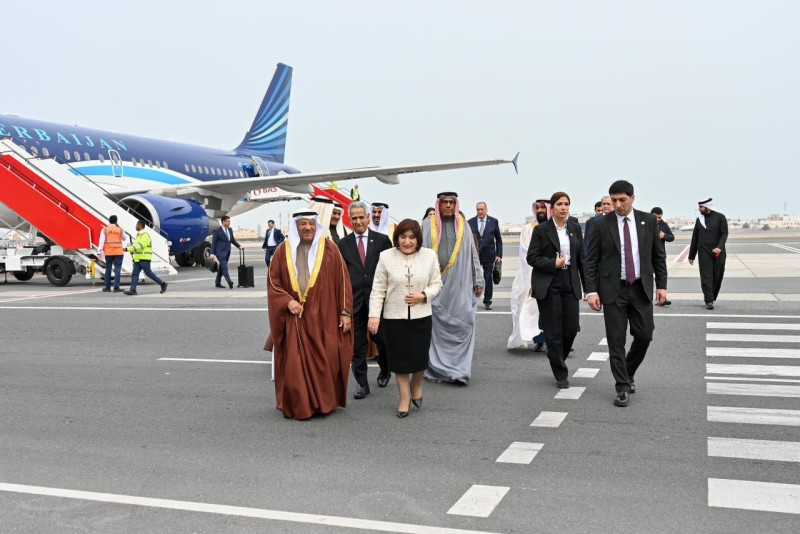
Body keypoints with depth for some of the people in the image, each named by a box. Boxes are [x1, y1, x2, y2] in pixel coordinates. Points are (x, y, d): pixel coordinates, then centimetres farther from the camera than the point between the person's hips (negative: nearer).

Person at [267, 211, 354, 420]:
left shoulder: (329, 248, 0)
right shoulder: (283, 250, 4)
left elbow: (342, 280, 0)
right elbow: (273, 281, 5)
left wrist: (345, 312, -5)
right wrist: (287, 301, -10)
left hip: (323, 318, -1)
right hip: (294, 318, 1)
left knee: (325, 362, 2)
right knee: (295, 364, 3)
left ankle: (325, 402, 21)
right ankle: (299, 406, 17)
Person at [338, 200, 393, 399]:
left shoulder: (382, 240, 1)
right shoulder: (343, 244, 5)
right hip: (354, 301, 1)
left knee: (381, 340, 13)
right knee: (357, 345, 5)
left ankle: (384, 371, 38)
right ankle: (361, 383, 14)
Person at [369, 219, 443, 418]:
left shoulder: (429, 256, -1)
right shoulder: (386, 256, -5)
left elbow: (437, 284, 6)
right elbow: (378, 289, -3)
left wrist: (424, 295, -13)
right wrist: (374, 315, -9)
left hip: (421, 316, 1)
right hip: (394, 317, -1)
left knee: (419, 356, 3)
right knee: (400, 358, 6)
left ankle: (416, 385, 35)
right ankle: (404, 398, 23)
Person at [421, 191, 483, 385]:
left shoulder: (463, 225, 10)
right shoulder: (428, 225, 4)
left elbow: (473, 253, 11)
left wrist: (478, 280, 7)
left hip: (459, 285, 1)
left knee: (462, 323, -5)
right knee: (437, 326, 3)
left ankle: (459, 370, 2)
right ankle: (437, 369, 13)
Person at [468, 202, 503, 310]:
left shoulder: (493, 221, 3)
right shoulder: (470, 222, 3)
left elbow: (498, 239, 7)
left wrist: (499, 255, 1)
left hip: (489, 256, 0)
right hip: (474, 255, 0)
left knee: (488, 279, 5)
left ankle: (487, 301, 15)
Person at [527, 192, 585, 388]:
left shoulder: (575, 227, 9)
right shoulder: (541, 229, -2)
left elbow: (581, 257, 10)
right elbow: (531, 257, -3)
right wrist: (553, 264, -15)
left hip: (570, 284, 3)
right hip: (548, 285, -3)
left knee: (572, 327, 1)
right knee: (554, 331, 0)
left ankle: (556, 356, 30)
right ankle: (561, 375, 11)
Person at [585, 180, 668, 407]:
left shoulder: (648, 220, 3)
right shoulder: (602, 224, -3)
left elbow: (658, 255, 9)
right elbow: (591, 260, -2)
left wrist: (661, 285, 3)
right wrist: (591, 290, -10)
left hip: (641, 288, 2)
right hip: (613, 290, -2)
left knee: (644, 336, 4)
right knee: (616, 340, -1)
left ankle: (628, 372, 30)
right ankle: (623, 388, 9)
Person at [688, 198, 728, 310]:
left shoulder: (720, 217, 3)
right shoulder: (699, 220, 13)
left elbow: (724, 233, -5)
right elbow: (695, 238, 16)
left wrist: (719, 247, -22)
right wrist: (691, 256, 15)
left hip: (718, 253, -1)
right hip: (704, 252, 1)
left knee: (717, 276, 3)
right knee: (706, 277, -8)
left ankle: (711, 297, 17)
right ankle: (709, 301, -11)